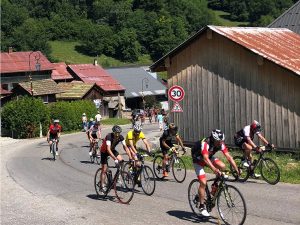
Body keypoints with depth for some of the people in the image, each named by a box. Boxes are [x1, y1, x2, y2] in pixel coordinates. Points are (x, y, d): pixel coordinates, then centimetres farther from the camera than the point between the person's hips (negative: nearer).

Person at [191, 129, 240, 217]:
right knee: (203, 183, -16)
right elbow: (205, 158, -50)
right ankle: (202, 206, -4)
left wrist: (236, 169, -34)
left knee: (222, 166, -22)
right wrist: (214, 169, -65)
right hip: (198, 159, -5)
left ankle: (215, 185, 2)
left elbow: (228, 157, -24)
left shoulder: (221, 144, -20)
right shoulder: (205, 143, -37)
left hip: (209, 157, 6)